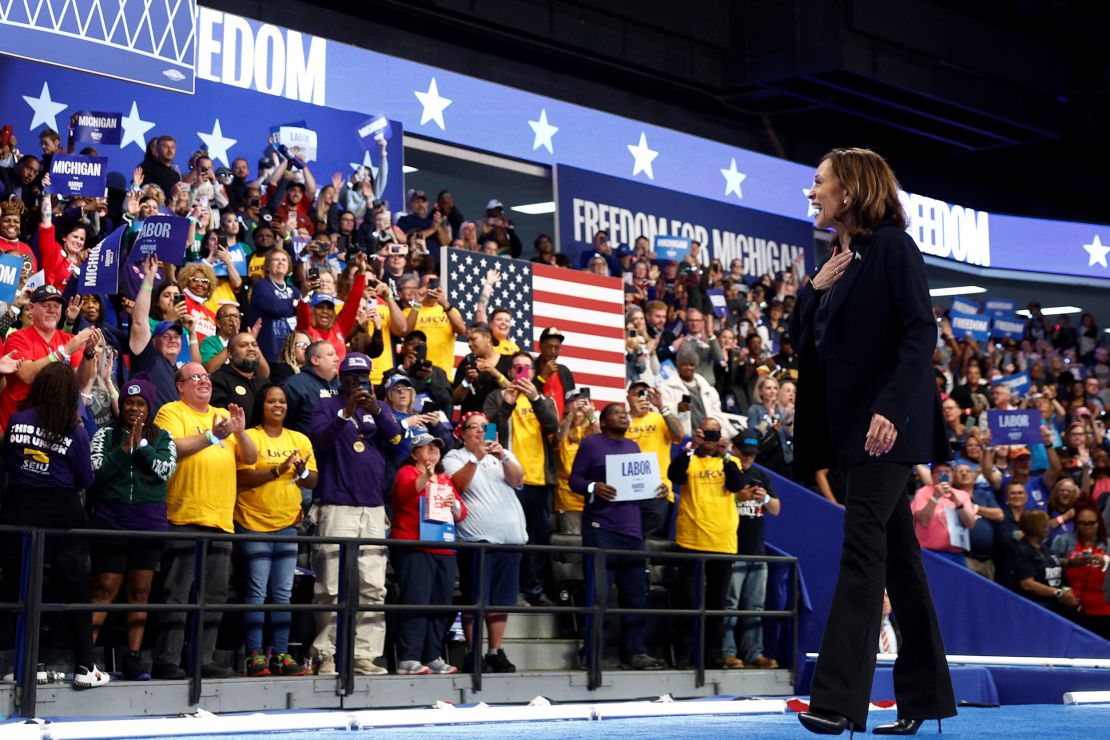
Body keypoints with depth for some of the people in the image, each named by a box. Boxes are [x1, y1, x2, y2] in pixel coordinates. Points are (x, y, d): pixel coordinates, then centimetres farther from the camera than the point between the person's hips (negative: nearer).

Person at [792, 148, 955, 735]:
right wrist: (815, 289, 0)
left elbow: (920, 332, -15)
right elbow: (805, 344, 17)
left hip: (889, 423, -8)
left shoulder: (891, 245, -6)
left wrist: (892, 408, -24)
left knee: (862, 546, -14)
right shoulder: (838, 260, 18)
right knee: (896, 553, 10)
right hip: (855, 424, 8)